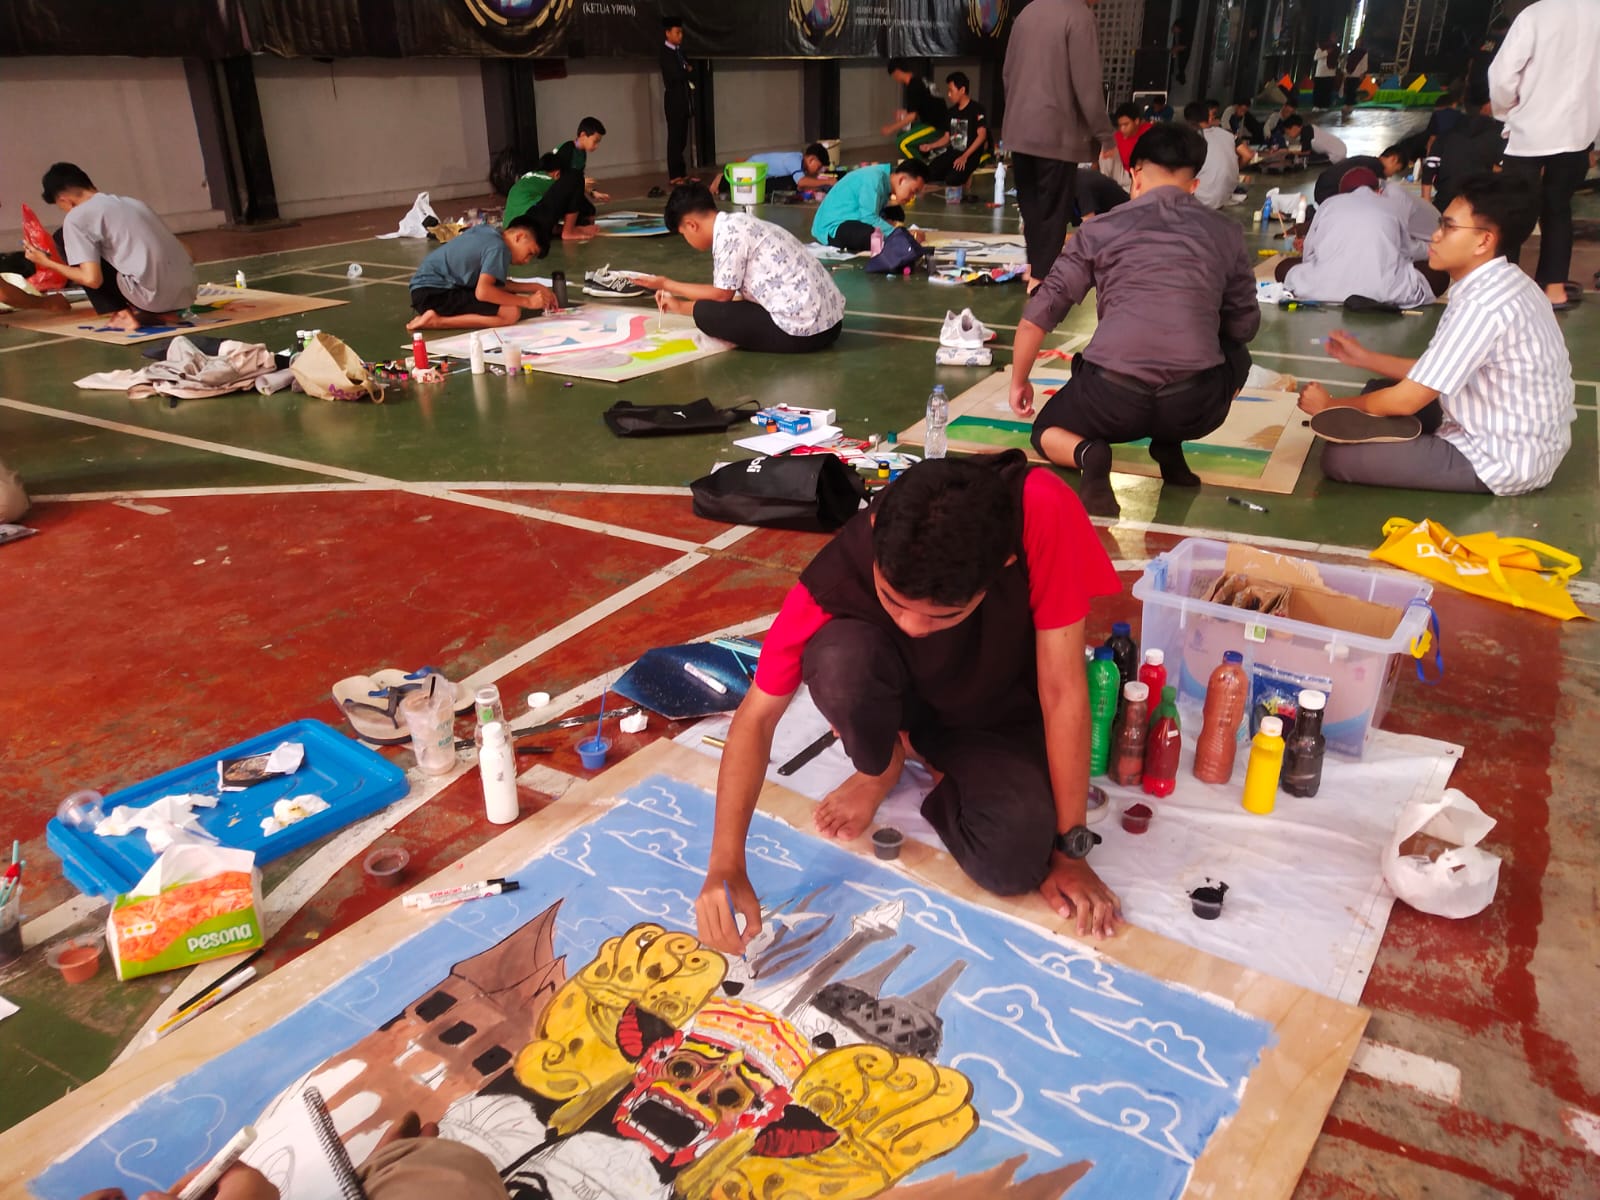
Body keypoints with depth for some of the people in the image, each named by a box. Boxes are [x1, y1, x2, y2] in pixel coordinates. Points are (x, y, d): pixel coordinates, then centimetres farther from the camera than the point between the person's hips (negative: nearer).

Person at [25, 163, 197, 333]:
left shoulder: (77, 217, 1)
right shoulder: (131, 201, 22)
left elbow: (92, 279, -5)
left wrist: (48, 263, 12)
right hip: (188, 293, 7)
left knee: (63, 238, 12)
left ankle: (122, 315, 5)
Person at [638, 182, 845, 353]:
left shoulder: (728, 233, -11)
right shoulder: (738, 224, 17)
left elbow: (722, 295, -2)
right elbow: (729, 292, 21)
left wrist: (666, 284, 9)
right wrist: (680, 305, 31)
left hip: (803, 330, -9)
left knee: (704, 312, -5)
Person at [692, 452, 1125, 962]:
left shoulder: (1041, 511, -38)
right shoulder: (839, 575, -34)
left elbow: (1062, 689, -29)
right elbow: (758, 714, -23)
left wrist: (1067, 847, -21)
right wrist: (727, 865, -33)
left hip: (1004, 717, 0)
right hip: (905, 700, 0)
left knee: (1012, 863, -26)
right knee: (839, 655, -35)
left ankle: (934, 757, 6)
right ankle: (881, 765, -1)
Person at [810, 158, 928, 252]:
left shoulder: (886, 177, 8)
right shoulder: (874, 179, -20)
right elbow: (869, 218, -25)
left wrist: (891, 225, -7)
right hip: (833, 228, -11)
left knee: (896, 213, 13)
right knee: (882, 237, -32)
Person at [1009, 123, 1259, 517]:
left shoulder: (1101, 228, 11)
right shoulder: (1226, 232, 15)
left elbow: (1036, 318, 10)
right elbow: (1245, 327, 24)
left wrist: (1019, 383, 25)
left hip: (1112, 397, -1)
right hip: (1195, 404, 1)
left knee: (1047, 430, 32)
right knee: (1236, 355, 36)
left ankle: (1087, 452, -3)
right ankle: (1169, 444, 16)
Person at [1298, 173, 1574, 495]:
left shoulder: (1483, 303, -26)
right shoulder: (1498, 284, 4)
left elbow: (1407, 400, -21)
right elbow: (1432, 375, 14)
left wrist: (1330, 405, -6)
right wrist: (1365, 358, 11)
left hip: (1503, 459, -10)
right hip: (1514, 437, 10)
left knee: (1339, 458, -17)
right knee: (1379, 391, 20)